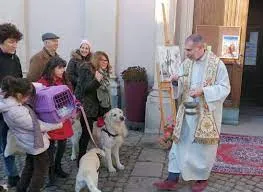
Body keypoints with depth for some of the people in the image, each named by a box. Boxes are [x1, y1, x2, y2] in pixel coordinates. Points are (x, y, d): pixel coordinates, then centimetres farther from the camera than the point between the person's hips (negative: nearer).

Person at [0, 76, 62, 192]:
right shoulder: (16, 112, -36)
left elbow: (31, 86, 3)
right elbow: (38, 126, -25)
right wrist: (57, 125, -10)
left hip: (29, 141, 9)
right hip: (36, 144, -9)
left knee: (30, 165, 29)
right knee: (41, 170, 15)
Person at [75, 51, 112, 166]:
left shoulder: (105, 72, 12)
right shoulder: (86, 69, -11)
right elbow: (84, 88, -18)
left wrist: (108, 108, 14)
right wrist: (97, 80, -34)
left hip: (100, 108, 7)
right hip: (87, 108, -7)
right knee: (87, 133, -4)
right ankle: (81, 160, 11)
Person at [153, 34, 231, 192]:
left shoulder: (217, 64, -11)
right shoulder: (186, 63, 4)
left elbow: (225, 88, -10)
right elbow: (181, 87, 11)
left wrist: (203, 90, -23)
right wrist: (176, 81, -13)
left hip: (207, 114, -4)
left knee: (204, 147, 10)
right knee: (180, 144, 7)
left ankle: (202, 178, 30)